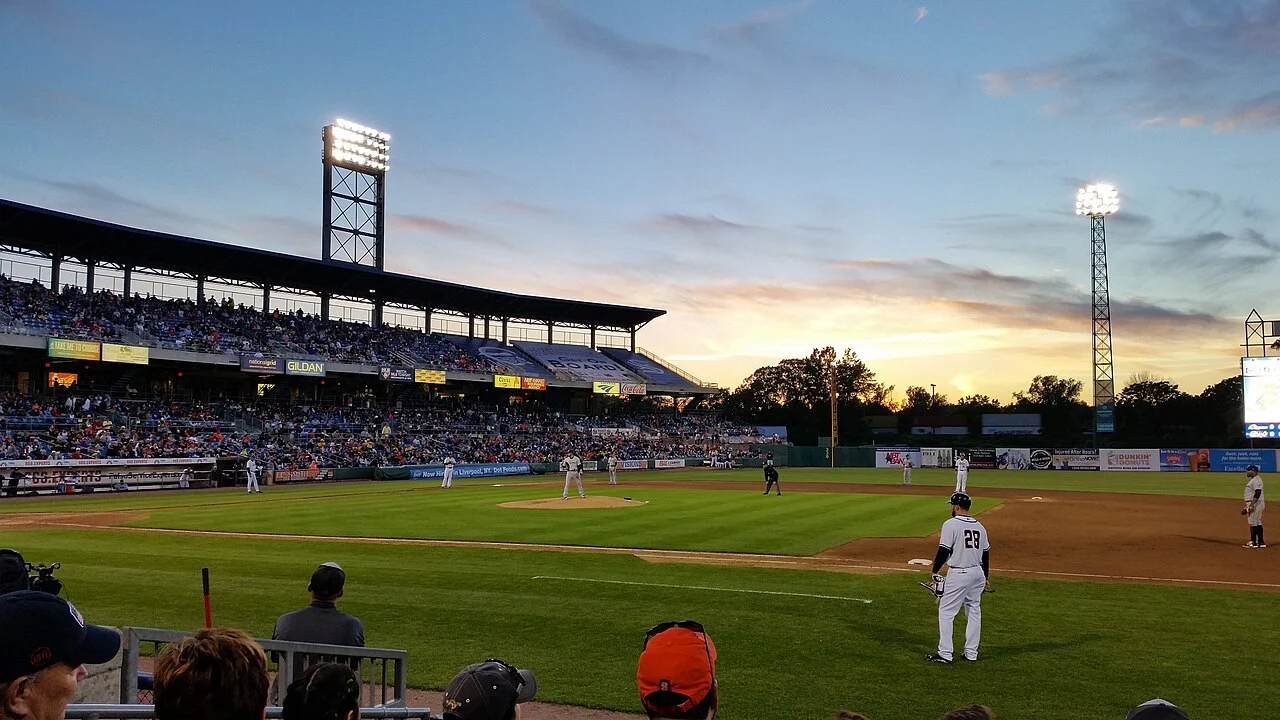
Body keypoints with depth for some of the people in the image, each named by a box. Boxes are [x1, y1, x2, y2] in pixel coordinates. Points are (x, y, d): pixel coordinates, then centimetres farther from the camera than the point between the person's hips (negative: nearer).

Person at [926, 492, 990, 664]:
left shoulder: (951, 524, -11)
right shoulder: (979, 526, 10)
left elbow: (943, 551, -14)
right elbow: (986, 554, 14)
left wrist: (935, 572, -4)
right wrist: (985, 578, 22)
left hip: (958, 574, -7)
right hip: (978, 573, 7)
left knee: (946, 612, 0)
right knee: (974, 612, 14)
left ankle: (945, 654, -2)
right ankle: (971, 653, 19)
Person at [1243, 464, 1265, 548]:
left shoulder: (1256, 480, -15)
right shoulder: (1253, 480, 18)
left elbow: (1258, 493, -24)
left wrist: (1252, 504, -29)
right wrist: (1247, 505, 25)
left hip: (1255, 503, -11)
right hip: (1253, 504, 11)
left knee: (1253, 522, -8)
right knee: (1258, 523, 12)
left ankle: (1253, 542, -7)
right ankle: (1261, 542, 17)